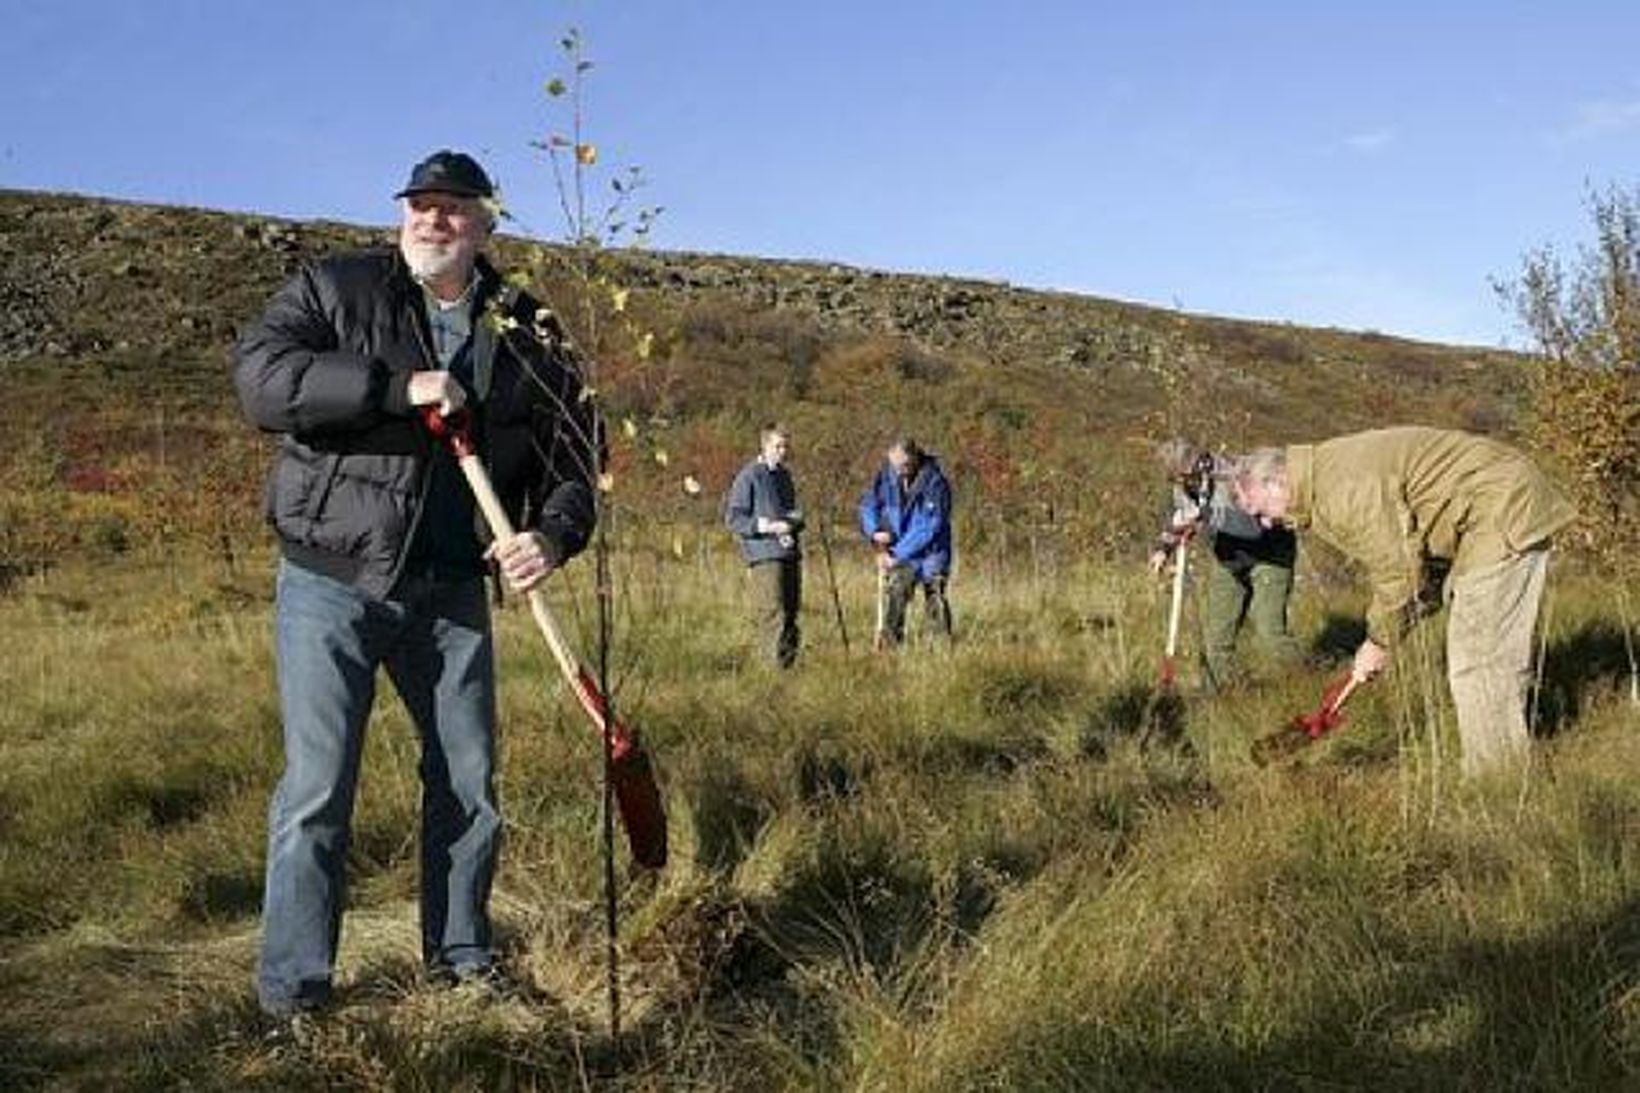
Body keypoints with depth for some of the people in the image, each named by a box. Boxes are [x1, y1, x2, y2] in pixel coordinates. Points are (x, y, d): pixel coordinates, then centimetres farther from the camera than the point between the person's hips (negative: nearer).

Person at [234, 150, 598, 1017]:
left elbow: (571, 450, 8)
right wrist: (395, 387, -24)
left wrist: (554, 533, -12)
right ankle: (291, 991, 12)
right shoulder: (331, 289, -1)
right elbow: (260, 377, -16)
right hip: (331, 584, -3)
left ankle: (461, 957, 29)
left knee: (470, 784, 11)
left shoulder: (524, 334, 7)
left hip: (451, 593, 4)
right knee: (317, 790, -2)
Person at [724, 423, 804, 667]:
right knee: (774, 612, -13)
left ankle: (790, 659, 16)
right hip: (764, 554, -7)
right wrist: (768, 527, -17)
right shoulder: (749, 477, -5)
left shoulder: (785, 475, 18)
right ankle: (780, 661, -12)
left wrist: (795, 520, 6)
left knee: (791, 609, 8)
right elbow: (733, 518, -8)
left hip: (790, 553, 8)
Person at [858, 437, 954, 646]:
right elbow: (868, 504, 11)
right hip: (899, 552, 3)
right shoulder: (886, 476, -3)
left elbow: (930, 527, -19)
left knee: (935, 602, 0)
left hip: (931, 552, -3)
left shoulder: (935, 482, -17)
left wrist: (898, 554, -19)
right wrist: (874, 531, -8)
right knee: (893, 597, -7)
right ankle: (890, 646, -2)